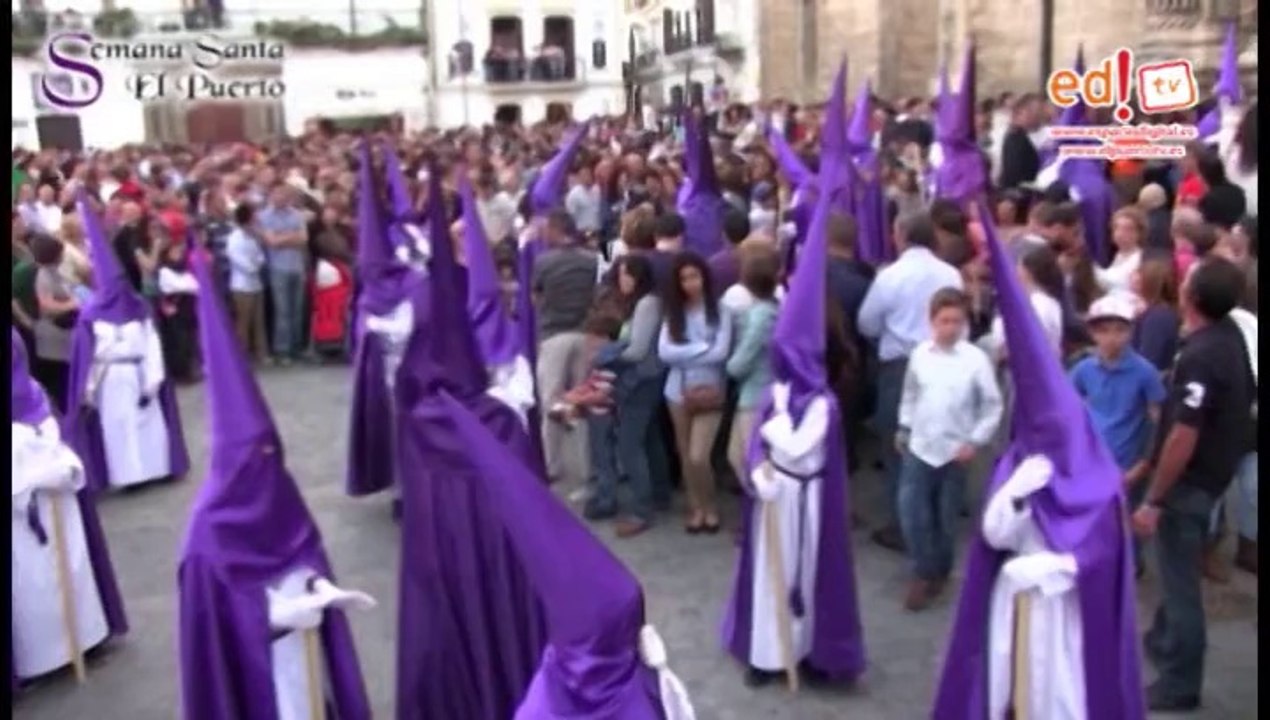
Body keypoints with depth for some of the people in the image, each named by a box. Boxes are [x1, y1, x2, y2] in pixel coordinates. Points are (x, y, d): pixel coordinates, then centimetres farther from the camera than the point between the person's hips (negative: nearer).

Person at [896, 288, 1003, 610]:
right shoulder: (920, 354, -2)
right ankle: (924, 572, 12)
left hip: (955, 451, -2)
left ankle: (940, 571, 31)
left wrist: (975, 442, -9)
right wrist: (903, 428, 13)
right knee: (912, 511, -3)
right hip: (918, 447, 2)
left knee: (946, 516, 11)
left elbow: (993, 406, -5)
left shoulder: (976, 359, -11)